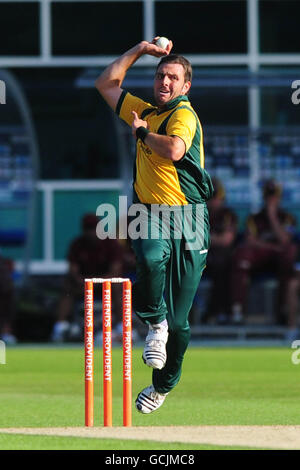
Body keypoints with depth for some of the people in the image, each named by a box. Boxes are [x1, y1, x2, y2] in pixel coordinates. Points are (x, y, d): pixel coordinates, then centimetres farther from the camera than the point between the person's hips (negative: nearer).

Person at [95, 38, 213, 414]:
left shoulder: (184, 114, -6)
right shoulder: (145, 111, 16)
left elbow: (173, 149, -26)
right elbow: (107, 84, 27)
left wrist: (141, 132, -8)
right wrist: (140, 50, 18)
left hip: (187, 217, -4)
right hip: (149, 214, 4)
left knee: (177, 318, -1)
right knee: (151, 257, -35)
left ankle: (163, 384, 17)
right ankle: (154, 323, -10)